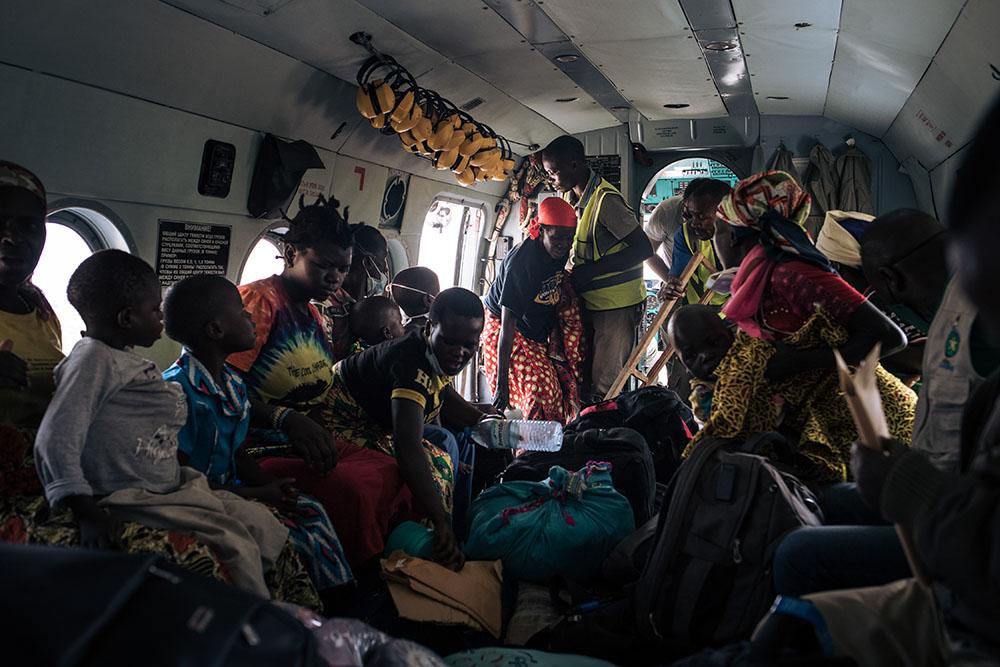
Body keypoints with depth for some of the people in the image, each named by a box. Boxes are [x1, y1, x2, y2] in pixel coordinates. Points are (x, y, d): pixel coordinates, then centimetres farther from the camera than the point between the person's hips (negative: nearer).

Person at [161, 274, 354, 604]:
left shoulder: (234, 383, 8)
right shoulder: (179, 390, -21)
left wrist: (275, 486, -5)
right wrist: (257, 495, -18)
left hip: (228, 489, 9)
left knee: (310, 511, 0)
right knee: (286, 533, -21)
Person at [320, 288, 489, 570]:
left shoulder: (435, 354, -7)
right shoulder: (411, 363, -34)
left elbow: (443, 394, 15)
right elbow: (408, 447, -46)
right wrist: (441, 524, -51)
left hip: (377, 418, 10)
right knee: (437, 455, -25)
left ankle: (460, 528, 16)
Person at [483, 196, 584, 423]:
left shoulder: (560, 251, -13)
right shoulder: (520, 262, -33)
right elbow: (508, 323, -33)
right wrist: (502, 384, -34)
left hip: (541, 324, 7)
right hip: (502, 325, -7)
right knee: (542, 387, -18)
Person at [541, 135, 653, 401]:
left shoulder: (606, 200, -20)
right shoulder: (570, 196, 8)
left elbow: (644, 248, -21)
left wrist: (590, 270, -25)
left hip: (617, 303, -9)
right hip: (589, 301, 9)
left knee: (604, 386, -5)